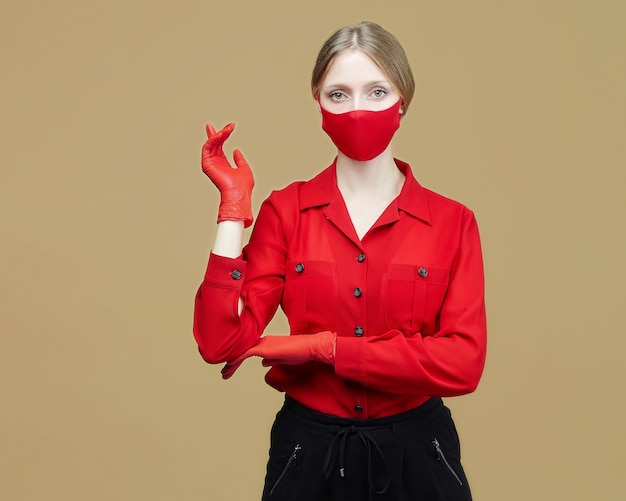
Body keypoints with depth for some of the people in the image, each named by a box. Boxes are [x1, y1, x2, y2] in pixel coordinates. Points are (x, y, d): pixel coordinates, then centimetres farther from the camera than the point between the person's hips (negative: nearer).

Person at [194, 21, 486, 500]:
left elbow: (462, 362, -15)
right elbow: (222, 343, -13)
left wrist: (327, 348, -18)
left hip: (415, 455, 0)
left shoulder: (452, 222, -5)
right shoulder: (284, 211, -4)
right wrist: (233, 207, -16)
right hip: (308, 454, 1)